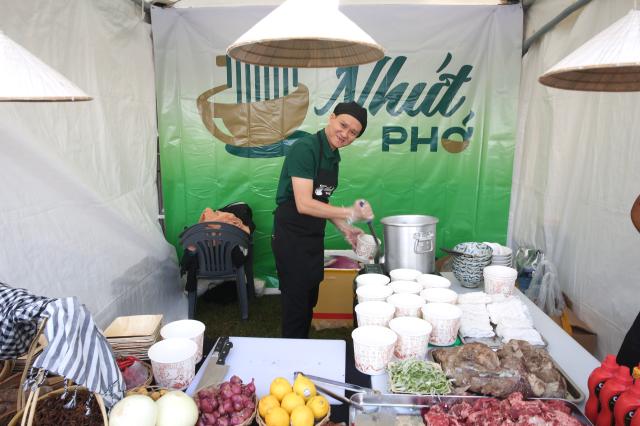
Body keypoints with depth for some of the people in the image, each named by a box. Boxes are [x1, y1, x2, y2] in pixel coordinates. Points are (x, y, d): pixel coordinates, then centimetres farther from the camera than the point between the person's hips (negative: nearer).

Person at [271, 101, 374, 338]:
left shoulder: (334, 156, 8)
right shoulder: (305, 148, -19)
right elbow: (304, 204, -25)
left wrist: (345, 229, 7)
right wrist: (351, 214, -21)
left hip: (314, 238, 9)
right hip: (292, 238, -9)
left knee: (310, 303, 19)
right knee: (296, 304, 3)